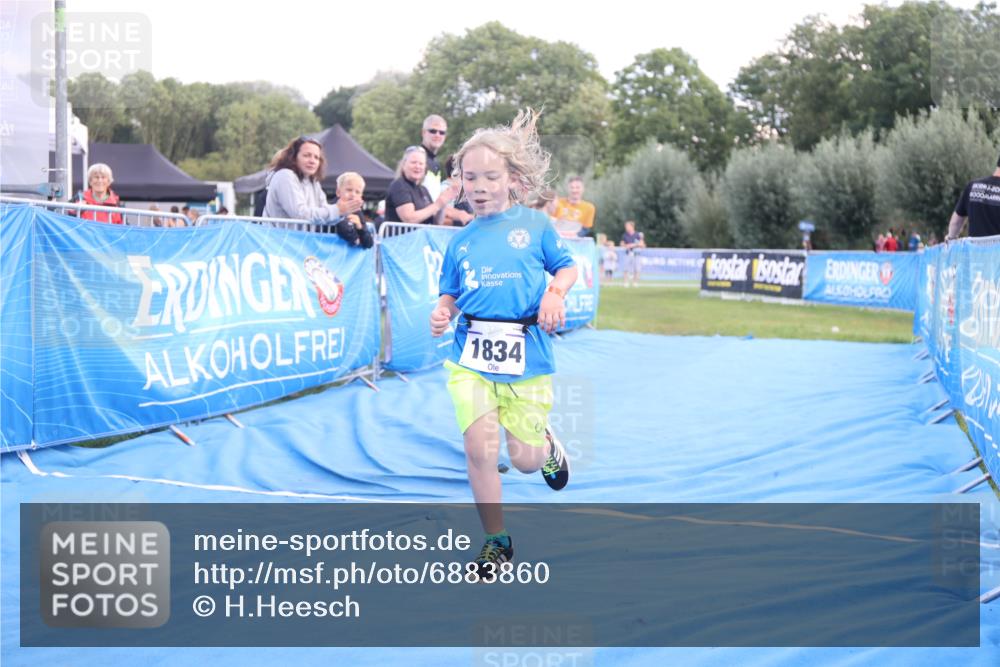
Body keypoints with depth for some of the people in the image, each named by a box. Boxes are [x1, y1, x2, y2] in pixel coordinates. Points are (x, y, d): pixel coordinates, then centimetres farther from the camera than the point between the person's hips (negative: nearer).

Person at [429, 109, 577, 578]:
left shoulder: (535, 226, 2)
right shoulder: (461, 241, 9)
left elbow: (567, 267, 10)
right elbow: (450, 294, 14)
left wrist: (555, 293, -10)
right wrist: (442, 314, -7)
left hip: (526, 356, -1)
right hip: (470, 355, 2)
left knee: (524, 459, 3)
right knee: (479, 446, -12)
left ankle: (548, 446, 43)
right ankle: (495, 541, 6)